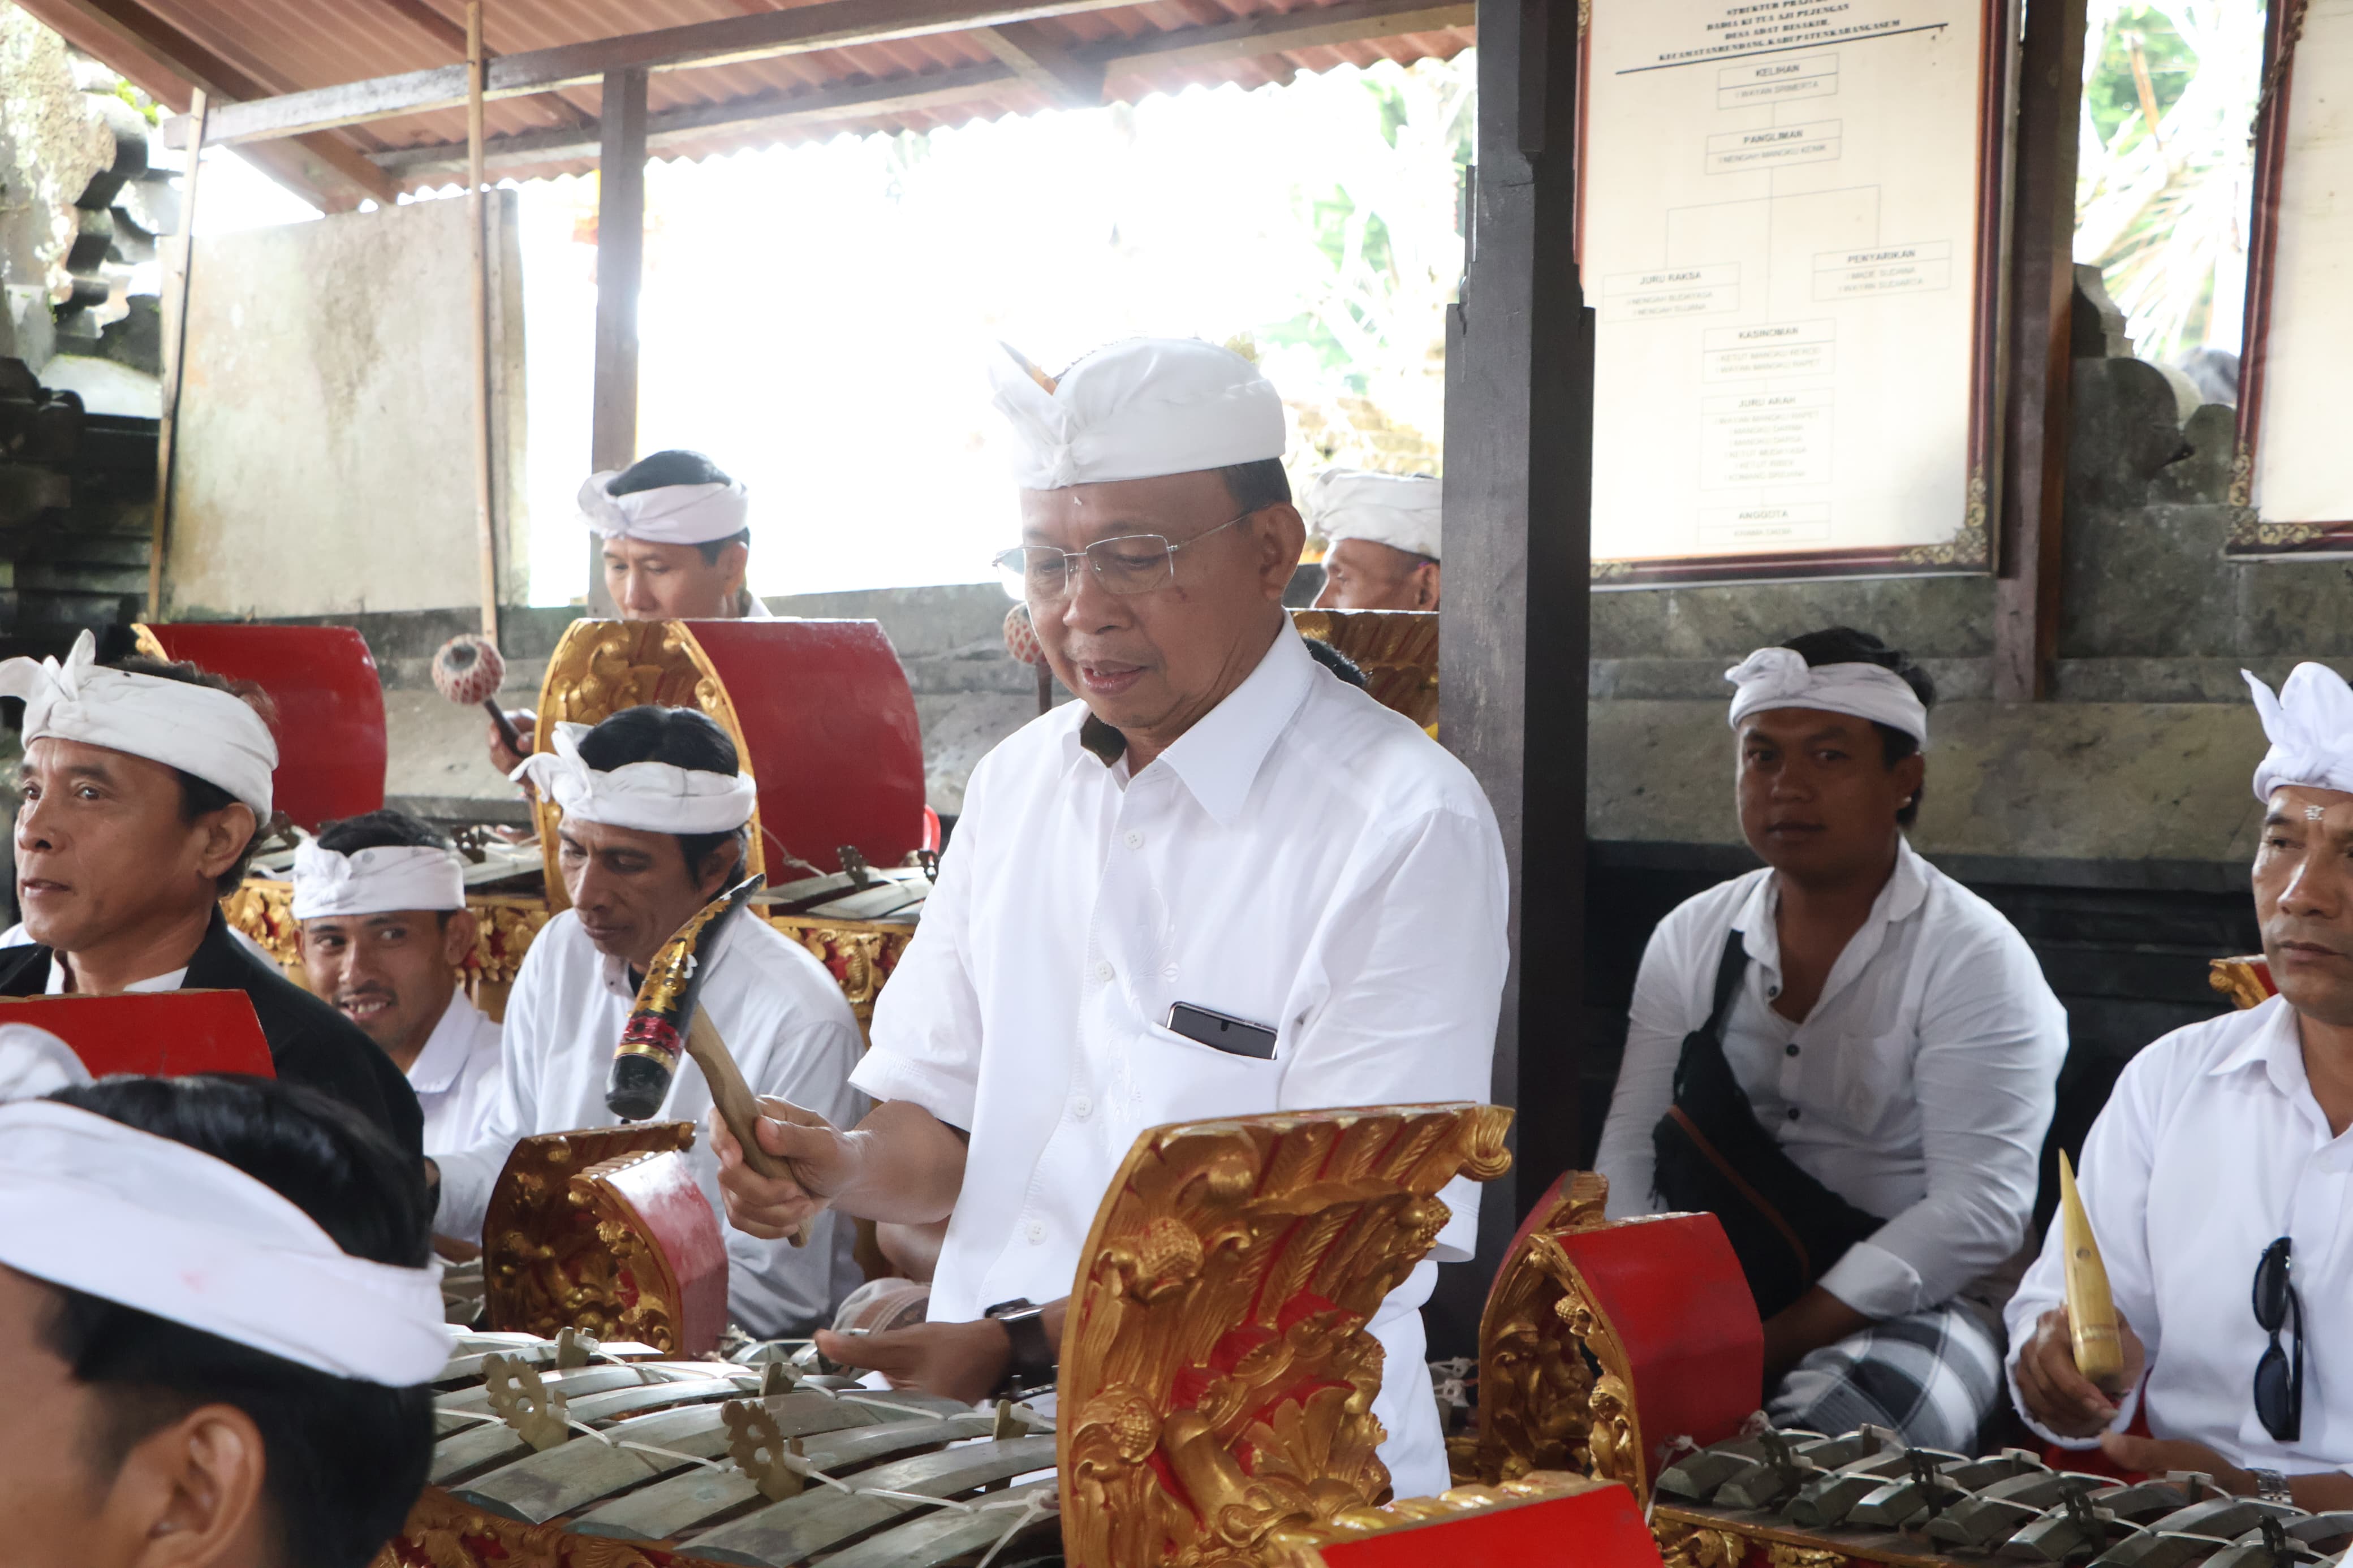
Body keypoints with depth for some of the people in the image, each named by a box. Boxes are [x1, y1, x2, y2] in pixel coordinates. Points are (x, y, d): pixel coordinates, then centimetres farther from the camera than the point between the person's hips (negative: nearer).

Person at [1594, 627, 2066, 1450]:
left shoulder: (1975, 960, -6)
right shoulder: (1691, 937, 10)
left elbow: (1979, 1211, -14)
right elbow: (1630, 1147, 10)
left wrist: (1774, 1345, -21)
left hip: (1902, 1310, -4)